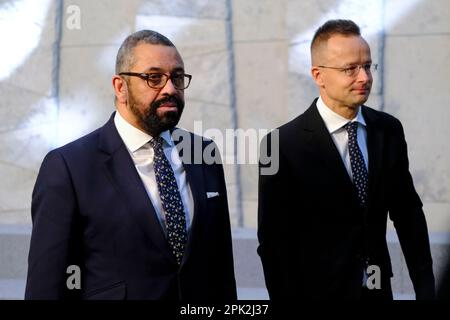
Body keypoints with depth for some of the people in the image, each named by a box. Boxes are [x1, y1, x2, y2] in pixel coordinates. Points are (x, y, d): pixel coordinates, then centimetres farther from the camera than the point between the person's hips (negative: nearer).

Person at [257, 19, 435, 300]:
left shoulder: (389, 130, 0)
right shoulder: (284, 145, -16)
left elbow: (408, 213, 6)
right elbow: (274, 241, -13)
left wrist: (425, 289, 3)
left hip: (378, 288, 5)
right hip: (319, 290, -4)